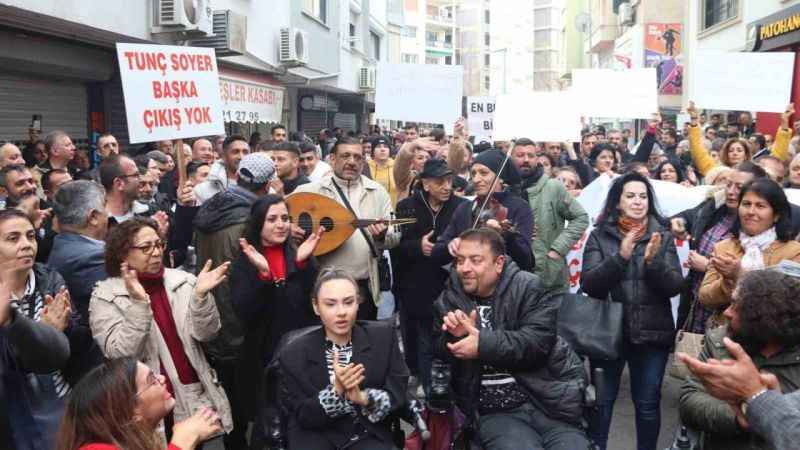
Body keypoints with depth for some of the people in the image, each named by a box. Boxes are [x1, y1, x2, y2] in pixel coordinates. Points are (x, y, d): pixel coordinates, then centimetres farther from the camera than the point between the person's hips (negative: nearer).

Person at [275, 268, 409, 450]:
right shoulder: (293, 354, -6)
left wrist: (363, 398, -22)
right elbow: (302, 416, -6)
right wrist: (335, 391, -22)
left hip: (369, 435, 1)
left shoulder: (383, 336, -2)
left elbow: (399, 395, -4)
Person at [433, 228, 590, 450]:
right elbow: (439, 355, 4)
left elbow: (537, 341, -16)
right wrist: (454, 337, -16)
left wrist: (483, 344, -24)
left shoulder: (529, 287, -3)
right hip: (495, 413, 1)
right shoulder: (449, 300, 7)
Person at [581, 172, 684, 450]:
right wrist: (620, 257, -24)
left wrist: (653, 260, -22)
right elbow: (588, 284, -10)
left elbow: (675, 286, -3)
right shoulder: (599, 236, 1)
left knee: (647, 403, 9)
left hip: (652, 333, 1)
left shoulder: (663, 237, 5)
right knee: (601, 401, 6)